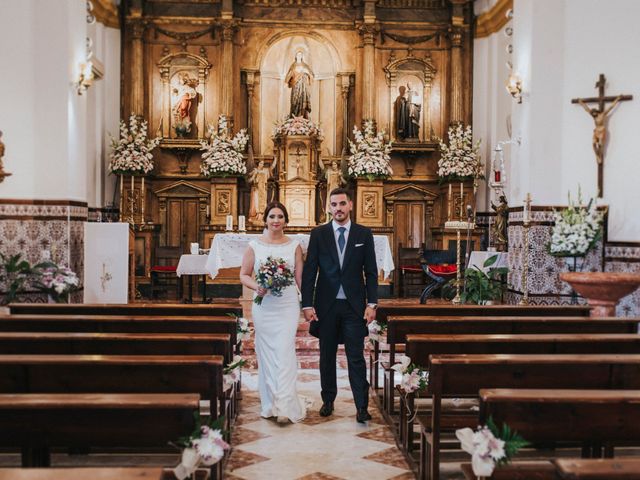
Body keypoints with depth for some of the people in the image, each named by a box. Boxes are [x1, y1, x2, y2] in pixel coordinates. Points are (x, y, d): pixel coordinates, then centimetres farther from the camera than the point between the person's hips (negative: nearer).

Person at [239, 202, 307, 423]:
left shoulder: (294, 246, 4)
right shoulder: (255, 245, 3)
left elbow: (300, 277, 5)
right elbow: (244, 275, 7)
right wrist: (256, 287, -13)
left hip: (288, 306, -1)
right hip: (263, 306, 1)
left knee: (285, 353, -9)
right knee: (266, 354, 7)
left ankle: (285, 406, -8)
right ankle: (269, 403, 20)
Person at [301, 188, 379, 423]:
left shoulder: (364, 234, 3)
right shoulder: (318, 233, 1)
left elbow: (371, 272, 3)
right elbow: (309, 271, 0)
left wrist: (372, 304, -4)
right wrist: (307, 304, -6)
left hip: (354, 306, -1)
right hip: (326, 305, 1)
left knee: (356, 357, -1)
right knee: (327, 356, 12)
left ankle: (361, 406, 4)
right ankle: (328, 400, 26)